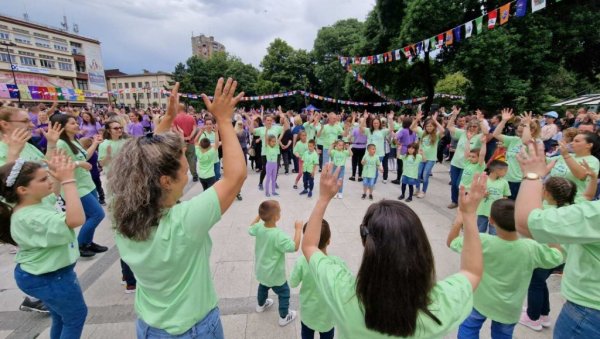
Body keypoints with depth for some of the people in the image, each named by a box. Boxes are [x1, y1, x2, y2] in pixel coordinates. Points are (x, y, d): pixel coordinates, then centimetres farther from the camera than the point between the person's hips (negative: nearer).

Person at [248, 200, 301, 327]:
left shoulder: (259, 228, -16)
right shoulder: (278, 235, -37)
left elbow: (250, 229, 7)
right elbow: (295, 247, -32)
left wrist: (259, 216, 11)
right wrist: (298, 229, -26)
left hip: (261, 270, 7)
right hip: (274, 274, -7)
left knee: (263, 286, 35)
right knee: (284, 293, 18)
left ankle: (261, 305, 60)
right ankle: (284, 317, 35)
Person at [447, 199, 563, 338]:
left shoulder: (483, 242, -29)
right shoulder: (531, 248, -23)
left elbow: (450, 242, -15)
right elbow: (558, 256, -1)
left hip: (481, 301, -2)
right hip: (510, 309, 2)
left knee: (468, 328, 22)